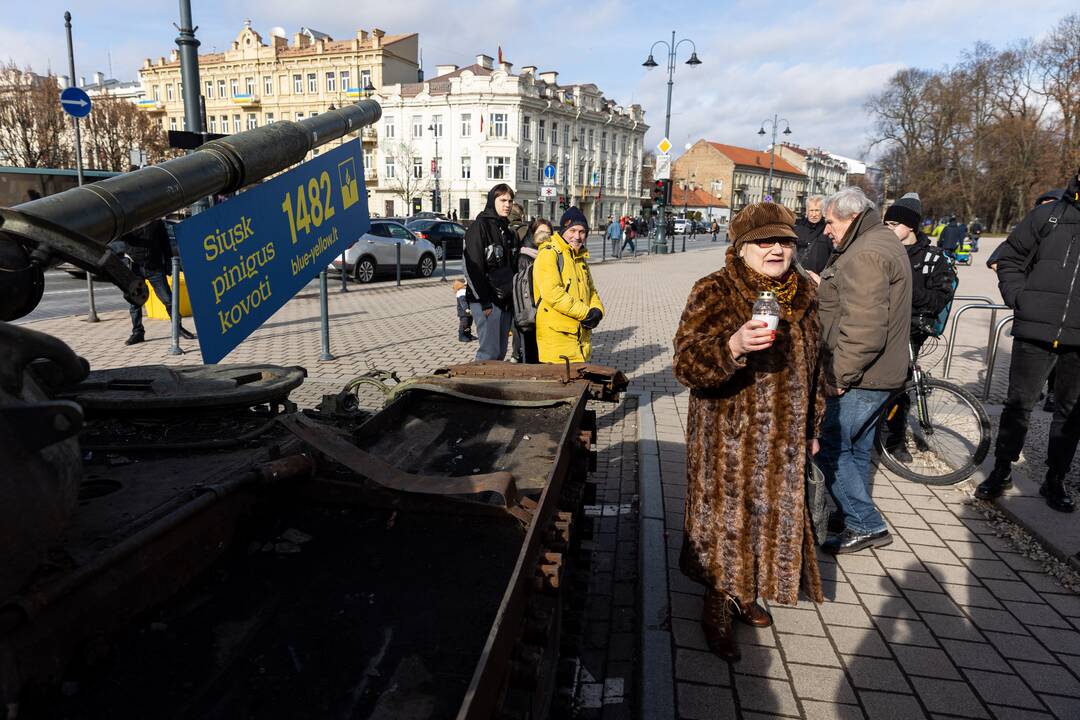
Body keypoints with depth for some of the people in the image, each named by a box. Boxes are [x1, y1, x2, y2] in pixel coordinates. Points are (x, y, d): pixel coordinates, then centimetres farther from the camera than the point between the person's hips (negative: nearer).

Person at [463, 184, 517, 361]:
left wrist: (512, 298, 11)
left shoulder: (506, 230, 18)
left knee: (501, 351, 10)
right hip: (486, 301, -8)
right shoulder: (480, 226, -7)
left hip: (505, 300, 8)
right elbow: (473, 268, -14)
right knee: (490, 352, -10)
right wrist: (484, 302, -17)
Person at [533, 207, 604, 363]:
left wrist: (597, 310, 1)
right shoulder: (548, 254, -10)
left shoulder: (580, 257, 19)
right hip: (557, 334, -9)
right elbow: (552, 293, -21)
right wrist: (585, 313, -16)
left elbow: (591, 290, 24)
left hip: (581, 333, 9)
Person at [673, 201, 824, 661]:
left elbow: (814, 366, 17)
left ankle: (745, 593, 41)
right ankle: (717, 610, 26)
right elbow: (686, 365, -23)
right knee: (726, 517, 4)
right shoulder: (714, 292, -14)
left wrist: (812, 426, 20)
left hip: (784, 437, 6)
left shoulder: (803, 294, 5)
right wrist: (734, 345, -41)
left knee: (772, 514, 17)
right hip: (728, 437, -6)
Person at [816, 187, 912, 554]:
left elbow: (864, 328, -28)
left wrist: (839, 375, -22)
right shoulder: (882, 241, 15)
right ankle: (860, 521, 32)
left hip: (859, 378, -11)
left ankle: (866, 526, 7)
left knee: (828, 447, -3)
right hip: (875, 373, 11)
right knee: (855, 447, 19)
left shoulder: (865, 255, -20)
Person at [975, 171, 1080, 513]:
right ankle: (1001, 471, 20)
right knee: (1019, 403, 6)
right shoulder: (1048, 215, 2)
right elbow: (1009, 258, 9)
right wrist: (1018, 298, -3)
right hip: (1036, 331, -1)